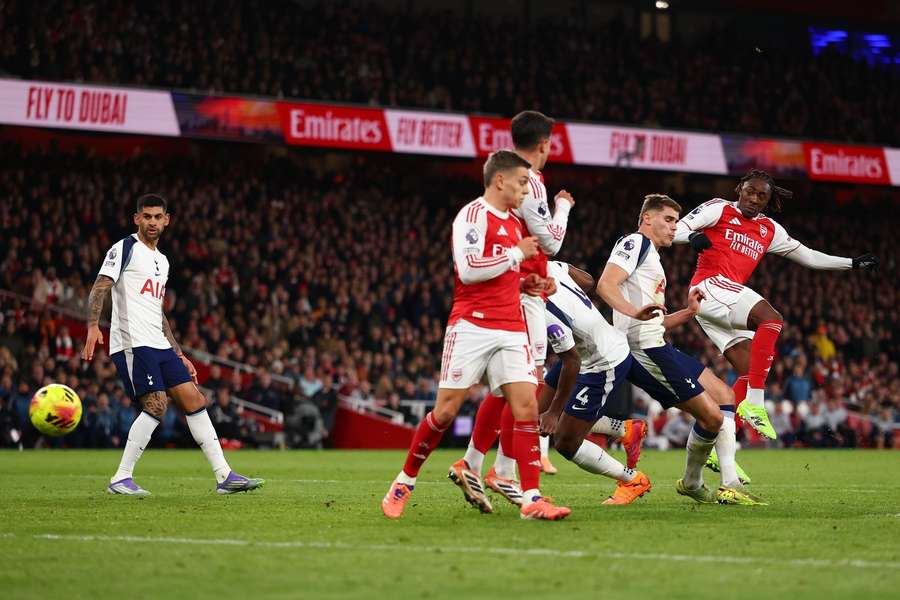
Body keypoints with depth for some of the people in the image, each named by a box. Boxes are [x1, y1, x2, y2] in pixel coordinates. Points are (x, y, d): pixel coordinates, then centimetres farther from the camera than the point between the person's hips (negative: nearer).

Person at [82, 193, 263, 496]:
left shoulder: (162, 261, 23)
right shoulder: (125, 248, -1)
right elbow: (100, 288, -12)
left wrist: (180, 355, 25)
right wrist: (93, 326, -29)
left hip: (159, 346, 8)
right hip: (133, 343, -8)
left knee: (194, 401, 3)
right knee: (156, 405, -18)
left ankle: (224, 475, 4)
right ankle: (121, 479, -11)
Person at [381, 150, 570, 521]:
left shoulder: (514, 223, 20)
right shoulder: (473, 215, -6)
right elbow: (468, 269, -19)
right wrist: (516, 254, -10)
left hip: (511, 330, 7)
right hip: (472, 325, -7)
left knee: (526, 405, -7)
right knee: (446, 409, -4)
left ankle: (532, 499, -10)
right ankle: (405, 481, 15)